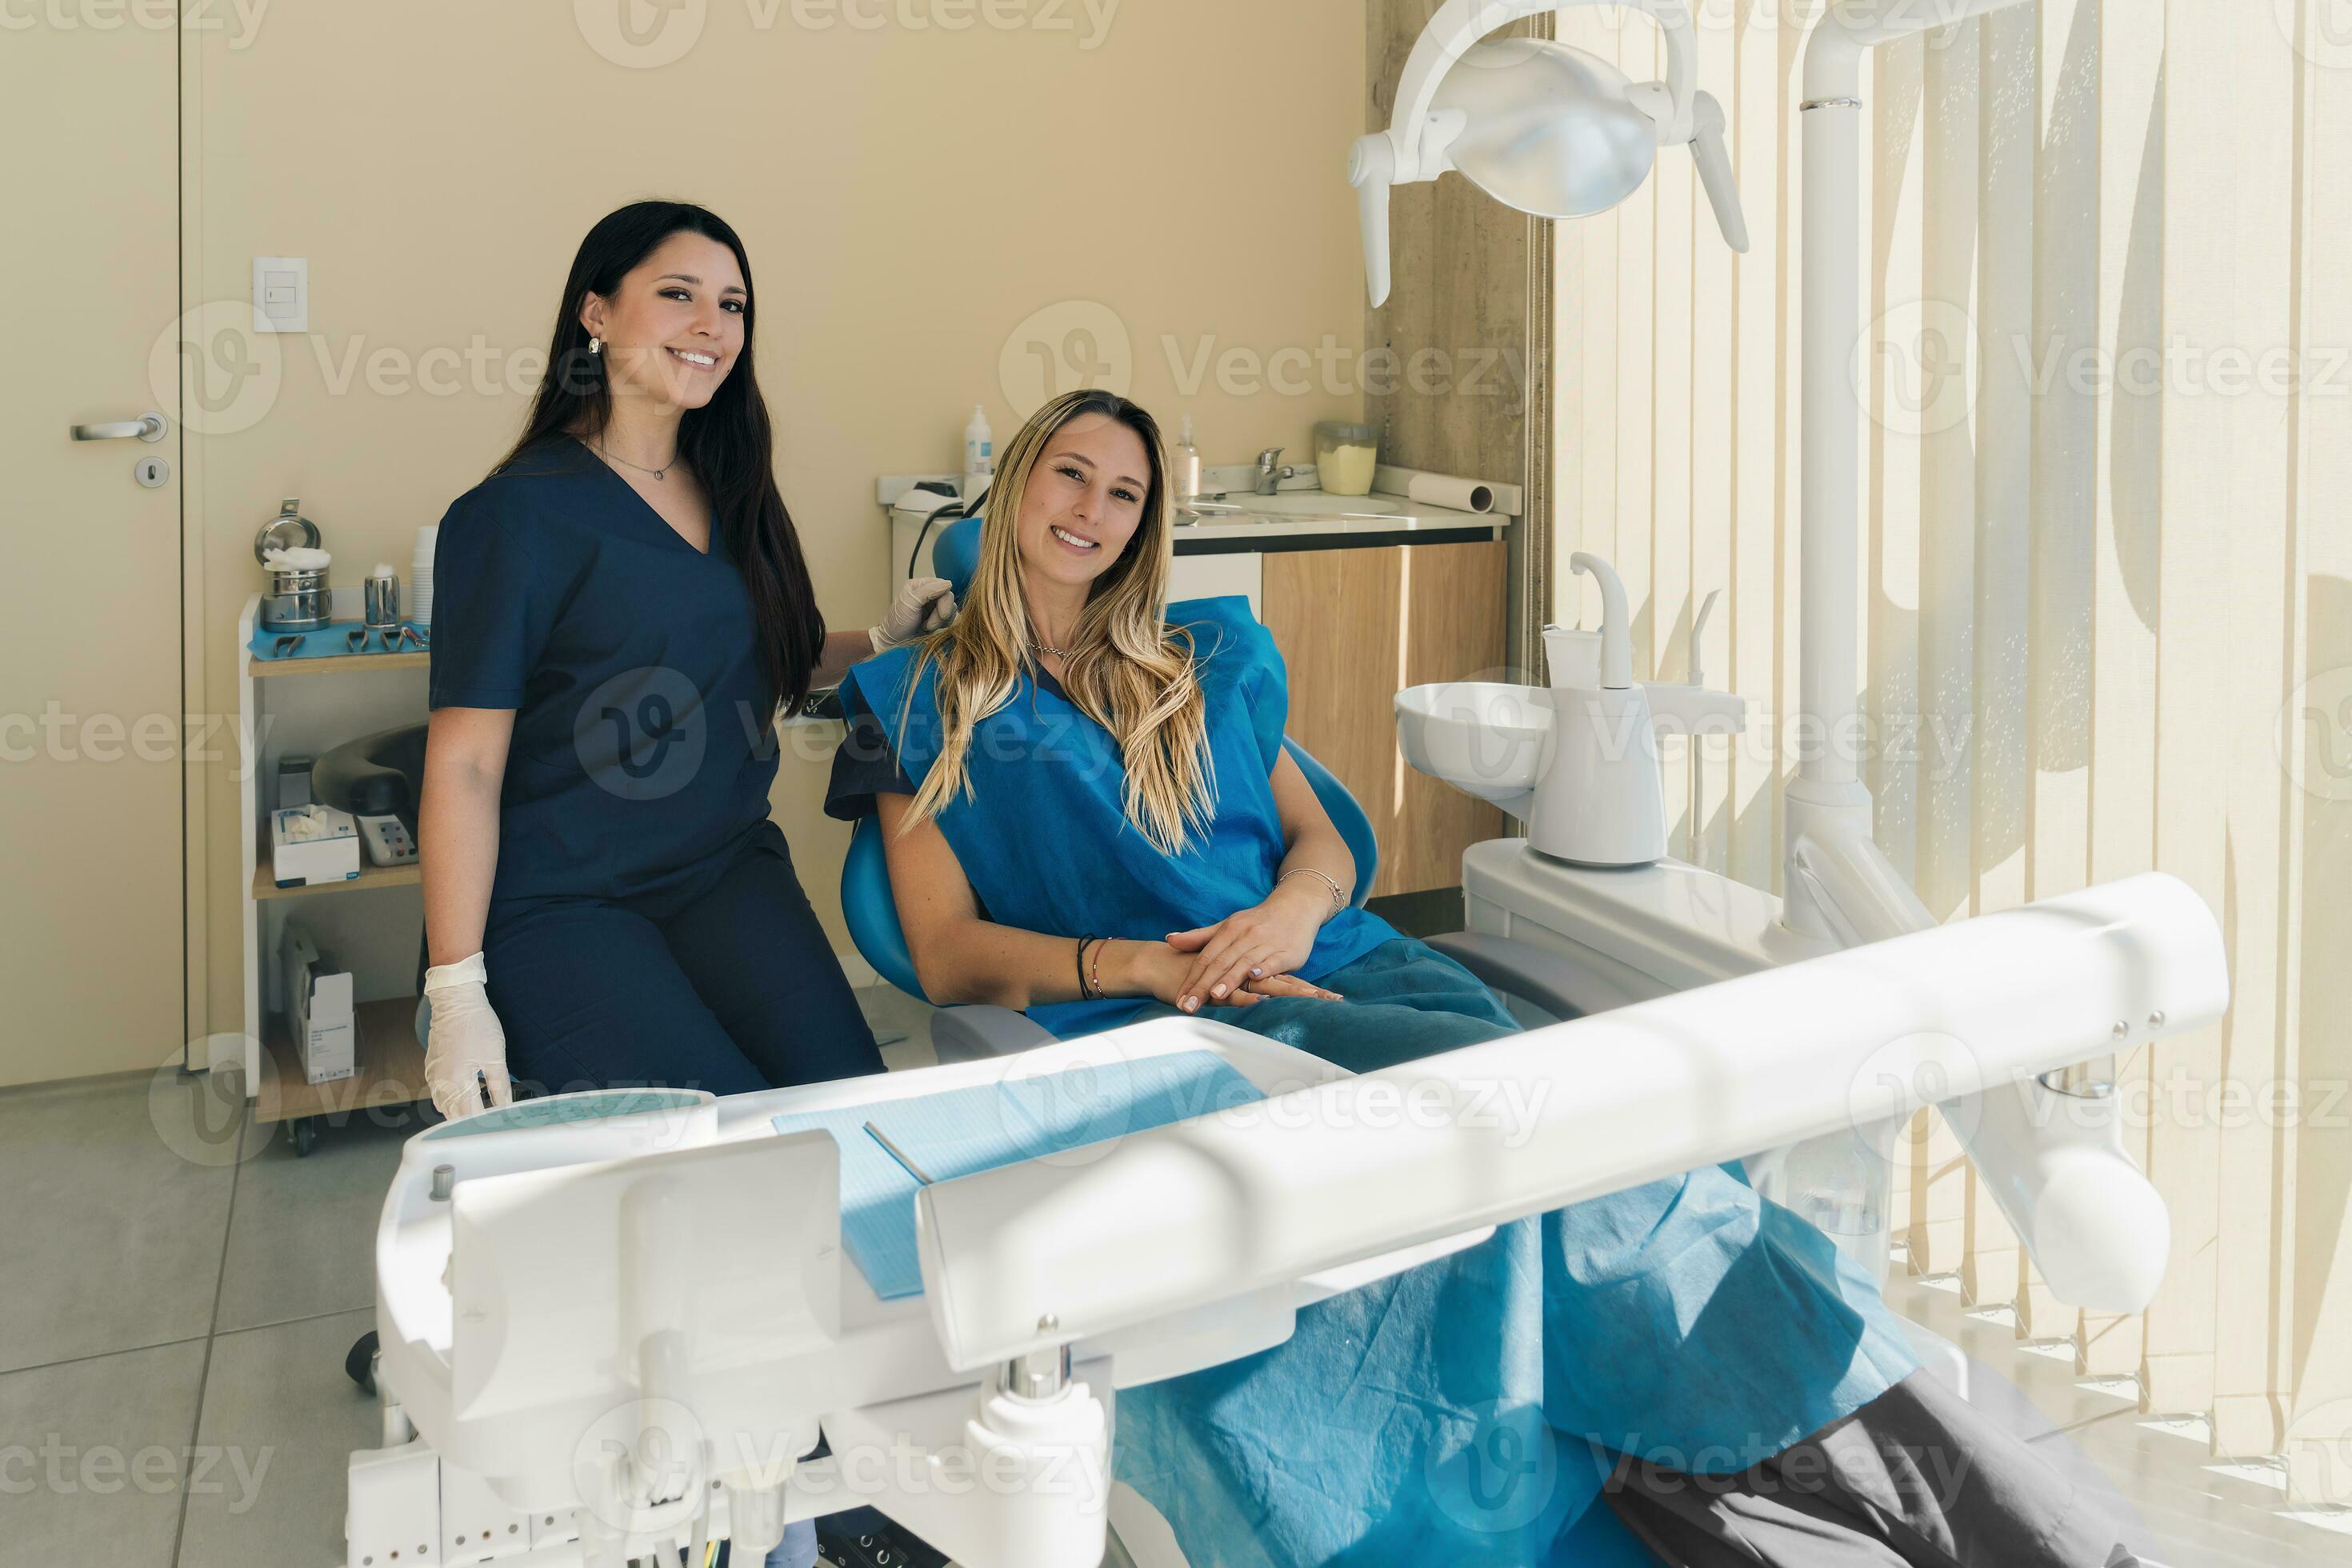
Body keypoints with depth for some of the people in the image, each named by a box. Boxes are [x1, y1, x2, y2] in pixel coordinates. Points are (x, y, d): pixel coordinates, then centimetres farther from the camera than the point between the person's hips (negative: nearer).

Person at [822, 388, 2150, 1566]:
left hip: (1326, 964, 3)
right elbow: (951, 955, 5)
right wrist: (1134, 963, -11)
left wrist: (1289, 910, -4)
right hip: (1162, 1024, -3)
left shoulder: (1210, 657, 25)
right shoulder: (926, 705, 14)